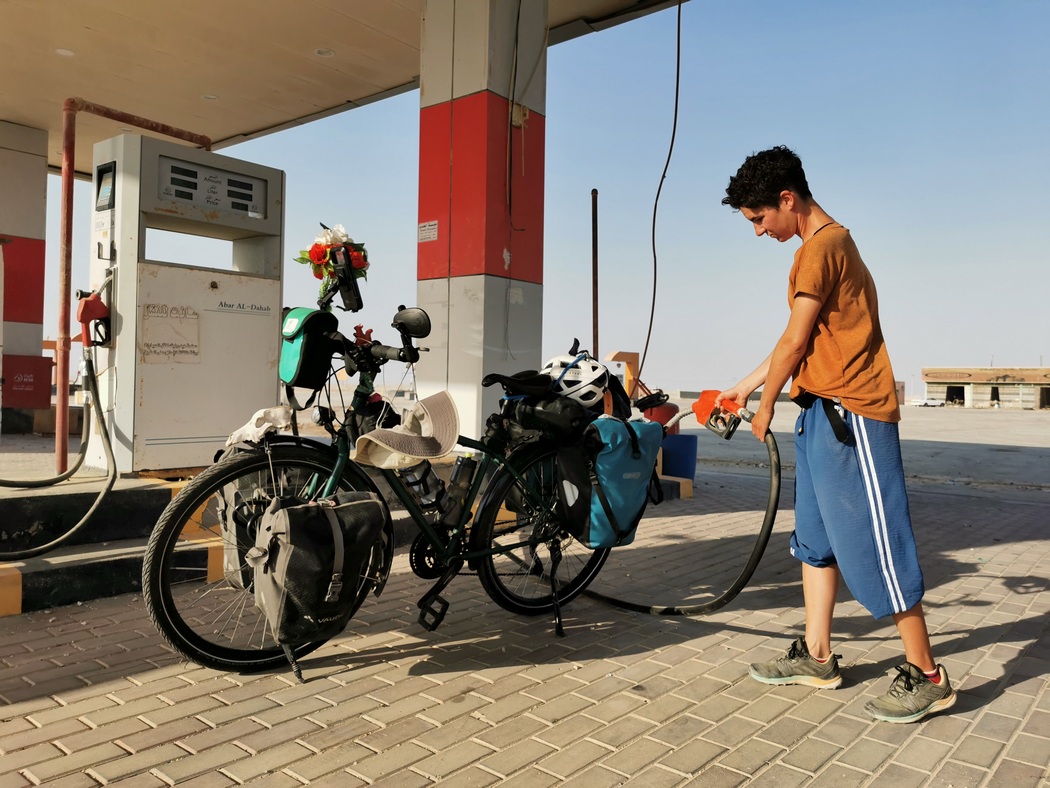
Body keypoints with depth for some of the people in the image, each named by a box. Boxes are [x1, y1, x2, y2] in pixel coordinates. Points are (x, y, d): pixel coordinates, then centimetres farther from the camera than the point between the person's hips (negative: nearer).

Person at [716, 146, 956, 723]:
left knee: (872, 544, -4)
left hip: (850, 414, -11)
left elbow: (794, 341, -12)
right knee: (816, 538, 14)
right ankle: (817, 657, 24)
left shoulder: (823, 247, -14)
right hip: (821, 414, 11)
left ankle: (927, 676, 10)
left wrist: (765, 406, 1)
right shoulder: (825, 245, 18)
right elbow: (797, 343, 19)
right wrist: (744, 387, 22)